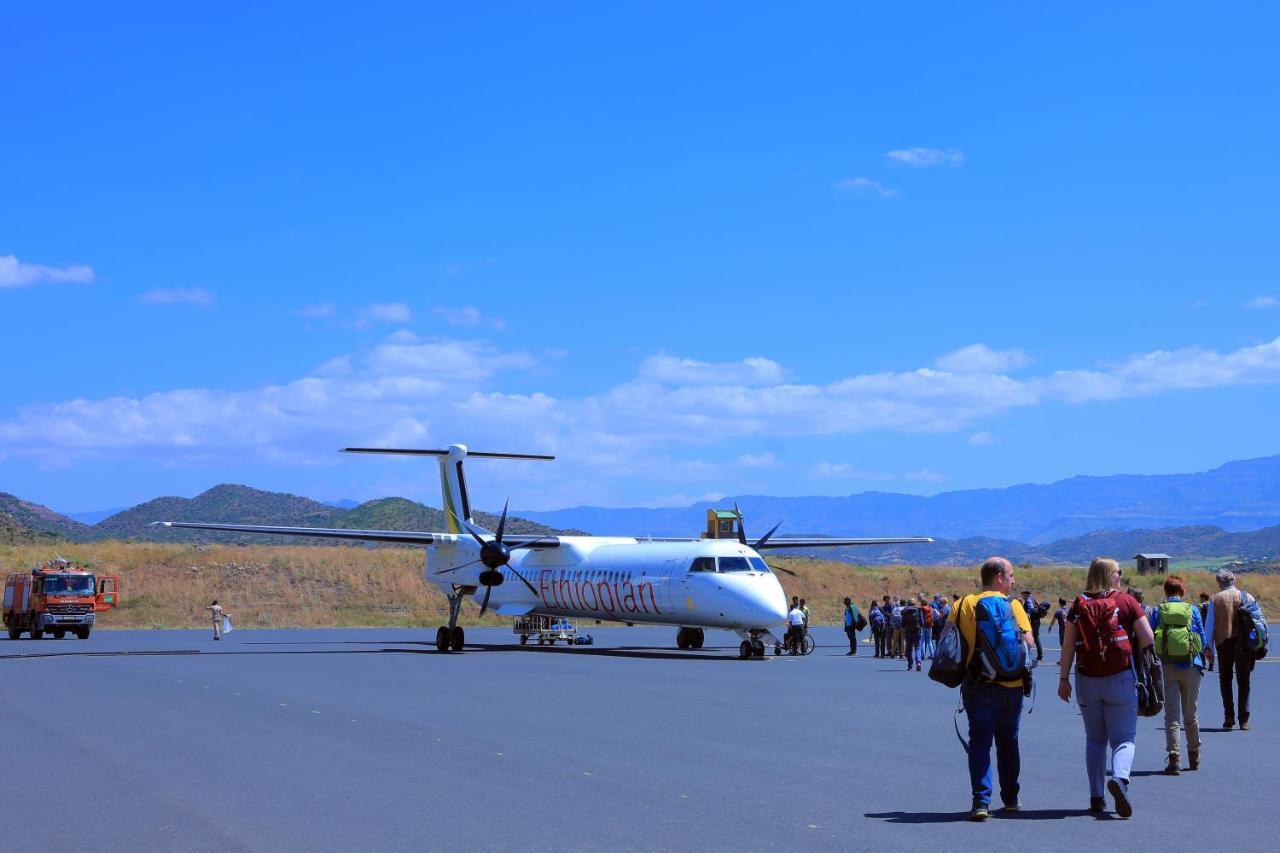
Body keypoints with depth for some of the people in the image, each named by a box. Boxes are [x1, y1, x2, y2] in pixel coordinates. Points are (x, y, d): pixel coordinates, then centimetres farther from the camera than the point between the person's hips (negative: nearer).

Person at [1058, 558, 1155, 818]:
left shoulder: (1079, 605, 3)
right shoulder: (1127, 602, -2)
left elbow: (1068, 644, 0)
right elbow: (1148, 638, -6)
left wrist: (1064, 678, 4)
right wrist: (1135, 657, 11)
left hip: (1088, 680, 3)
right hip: (1120, 679, -3)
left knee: (1095, 738, 15)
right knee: (1123, 737, 2)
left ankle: (1096, 796, 15)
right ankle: (1119, 777, -27)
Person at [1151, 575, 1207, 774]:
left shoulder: (1159, 611, 0)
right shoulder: (1193, 611, 1)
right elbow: (1203, 640, 3)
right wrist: (1201, 662, 19)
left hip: (1167, 667, -1)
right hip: (1191, 667, 1)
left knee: (1171, 714, 0)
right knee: (1191, 713, 15)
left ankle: (1174, 756, -13)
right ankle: (1194, 756, 26)